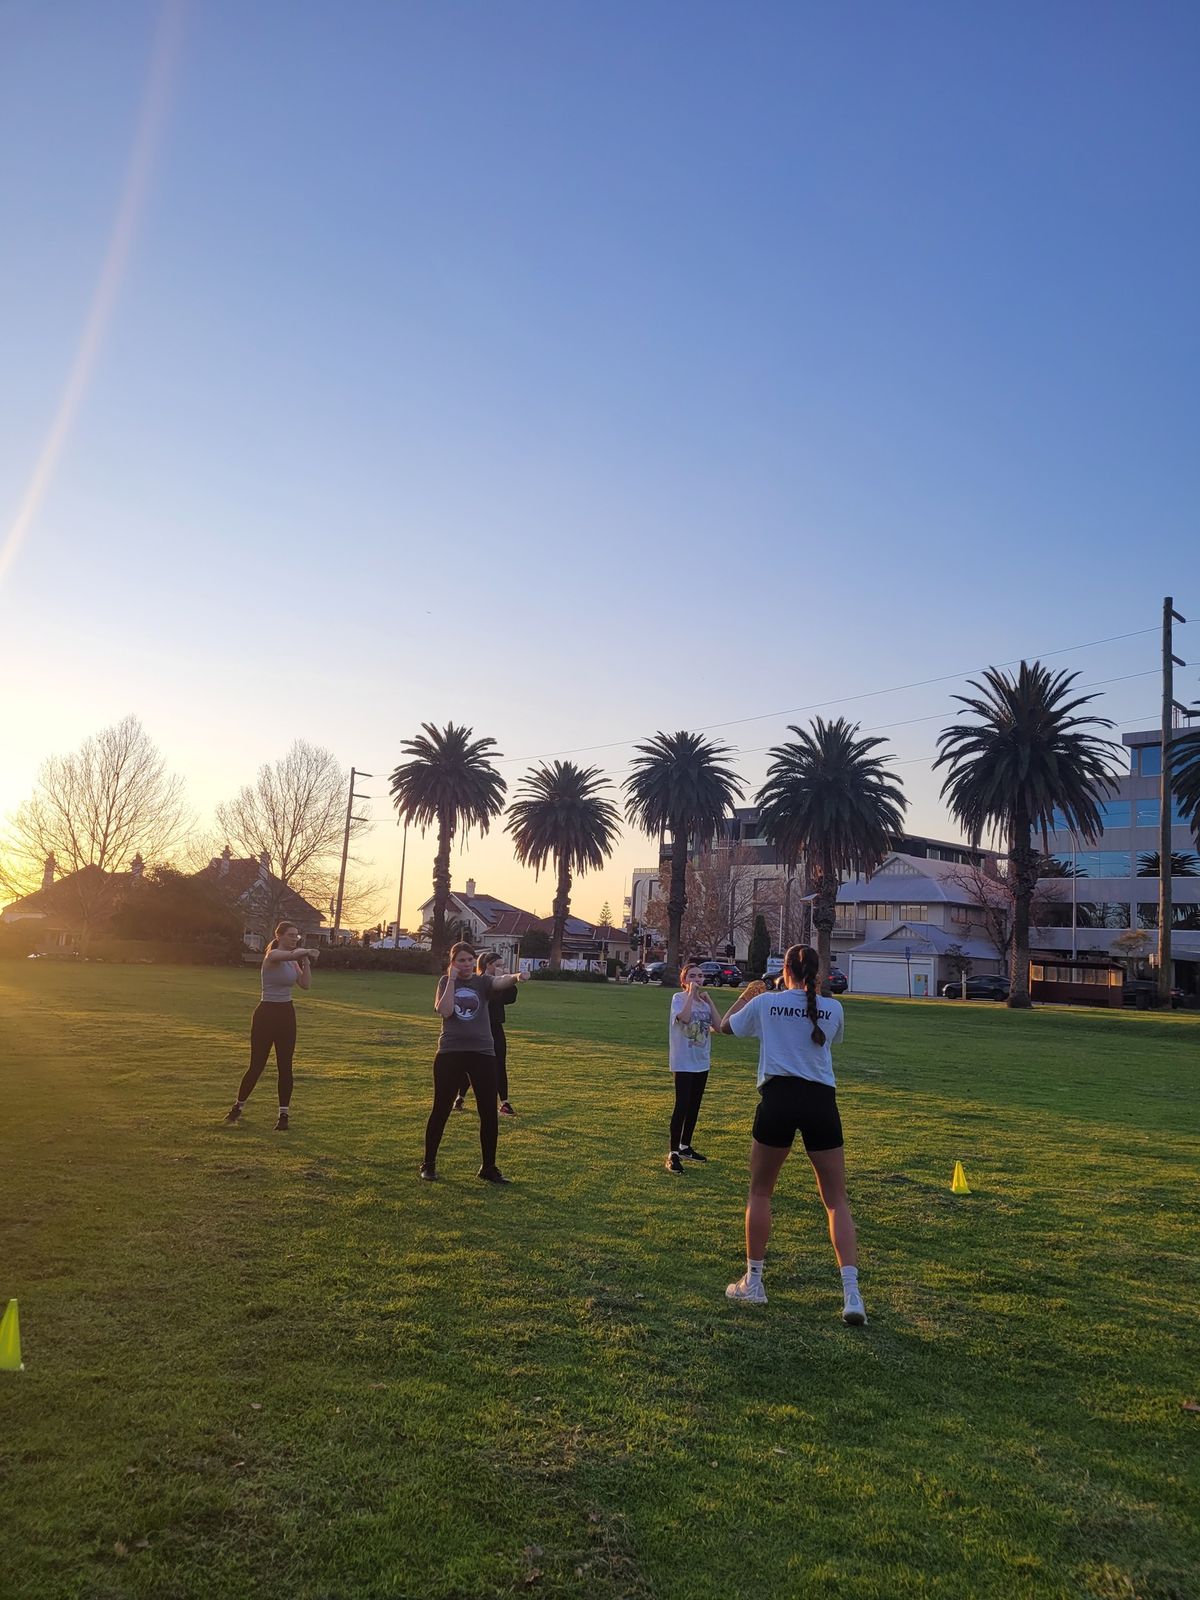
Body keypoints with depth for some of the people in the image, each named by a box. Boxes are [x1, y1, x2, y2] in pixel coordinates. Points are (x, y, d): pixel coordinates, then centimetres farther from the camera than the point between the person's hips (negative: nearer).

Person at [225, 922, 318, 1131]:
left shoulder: (293, 961, 10)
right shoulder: (273, 955, -14)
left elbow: (305, 984, 1)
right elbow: (293, 954, -35)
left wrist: (306, 961, -3)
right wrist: (308, 952, -18)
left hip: (286, 1014, 7)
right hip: (267, 1013, -6)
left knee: (285, 1066, 5)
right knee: (257, 1065, 3)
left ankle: (283, 1116, 11)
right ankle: (238, 1107, 25)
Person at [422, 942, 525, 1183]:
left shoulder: (482, 981, 3)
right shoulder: (446, 982, 3)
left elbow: (500, 982, -21)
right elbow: (445, 1011, -14)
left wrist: (515, 976, -43)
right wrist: (452, 980, -12)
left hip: (482, 1053, 1)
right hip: (450, 1053, -1)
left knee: (489, 1113, 3)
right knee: (441, 1110, 7)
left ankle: (488, 1167, 17)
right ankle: (429, 1164, 22)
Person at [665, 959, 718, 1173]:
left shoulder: (704, 1001, 8)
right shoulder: (679, 998, -9)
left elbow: (719, 1024, -4)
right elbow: (684, 1017, -29)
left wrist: (707, 999, -6)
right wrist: (691, 994, -21)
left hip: (702, 1062, 7)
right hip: (683, 1063, -7)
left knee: (694, 1106, 14)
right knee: (682, 1106, -9)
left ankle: (685, 1147, 27)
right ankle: (673, 1154, -3)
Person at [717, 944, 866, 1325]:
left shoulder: (765, 1003, 2)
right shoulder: (833, 1008, 6)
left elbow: (726, 1025, 19)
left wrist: (744, 996, 36)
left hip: (779, 1097, -1)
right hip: (821, 1101, 2)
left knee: (760, 1192, 16)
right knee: (836, 1200, 9)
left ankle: (753, 1282, 22)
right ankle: (851, 1293, -1)